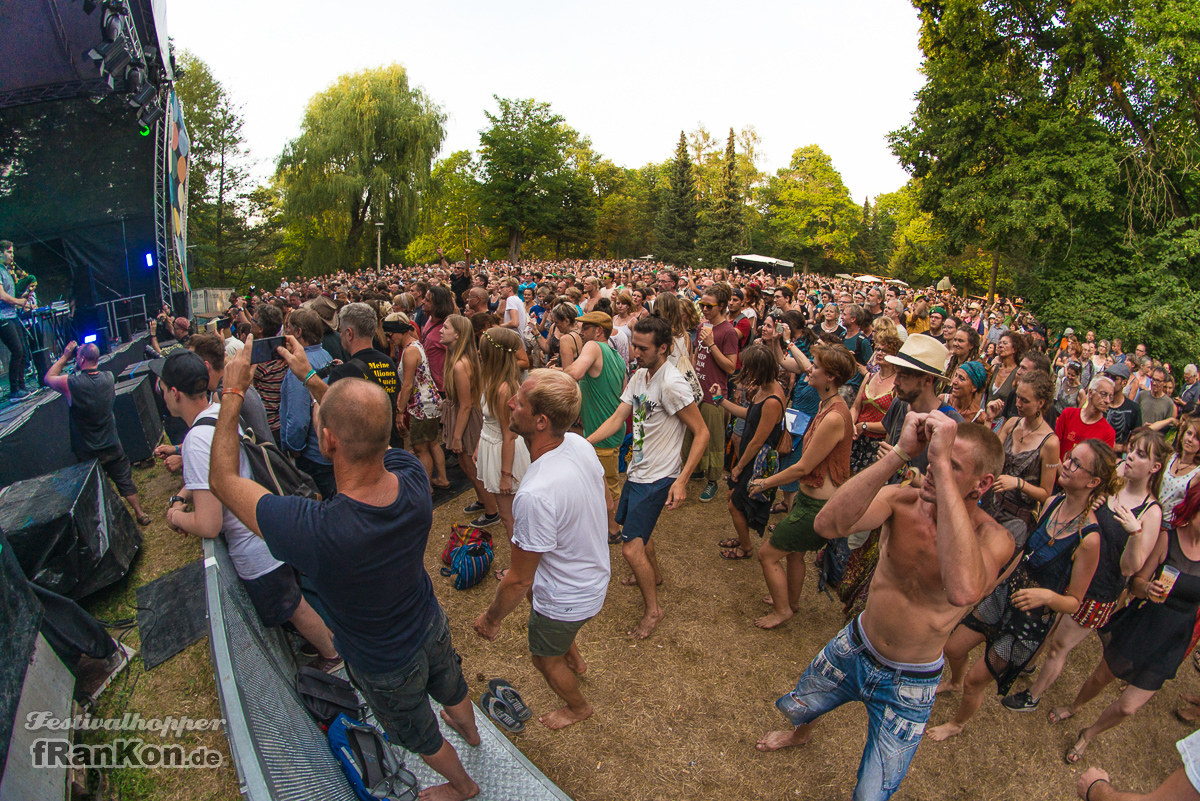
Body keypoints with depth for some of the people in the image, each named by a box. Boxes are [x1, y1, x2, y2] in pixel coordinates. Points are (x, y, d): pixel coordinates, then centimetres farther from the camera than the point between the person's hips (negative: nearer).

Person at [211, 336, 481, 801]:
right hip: (432, 626, 4)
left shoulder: (312, 531, -44)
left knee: (420, 734, 29)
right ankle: (470, 731, 68)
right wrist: (310, 378, -3)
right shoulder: (413, 477, -31)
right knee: (451, 688, 36)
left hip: (385, 665, -4)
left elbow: (223, 480, -26)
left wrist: (233, 393, -19)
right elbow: (365, 430, -8)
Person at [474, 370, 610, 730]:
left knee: (545, 658, 24)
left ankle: (578, 707, 54)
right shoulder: (579, 444, -17)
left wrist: (492, 618, -8)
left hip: (568, 599, -7)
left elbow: (519, 580, -28)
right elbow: (600, 495, 3)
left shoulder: (535, 495, -42)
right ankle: (574, 659, 62)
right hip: (594, 575, 7)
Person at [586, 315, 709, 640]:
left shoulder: (672, 384, -23)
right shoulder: (639, 376, 5)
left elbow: (701, 433, -21)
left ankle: (653, 610, 15)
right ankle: (654, 573, 52)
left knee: (631, 548, -7)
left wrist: (681, 480, -26)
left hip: (657, 478, -9)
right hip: (637, 470, 9)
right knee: (636, 529, 26)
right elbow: (617, 419, 3)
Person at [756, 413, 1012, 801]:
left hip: (908, 685, -3)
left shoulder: (992, 538, -27)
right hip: (854, 646, 3)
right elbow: (828, 525, -40)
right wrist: (898, 453, -43)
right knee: (794, 708, 27)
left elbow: (963, 590, -52)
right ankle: (802, 734, 64)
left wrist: (943, 467, -51)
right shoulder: (900, 500, -21)